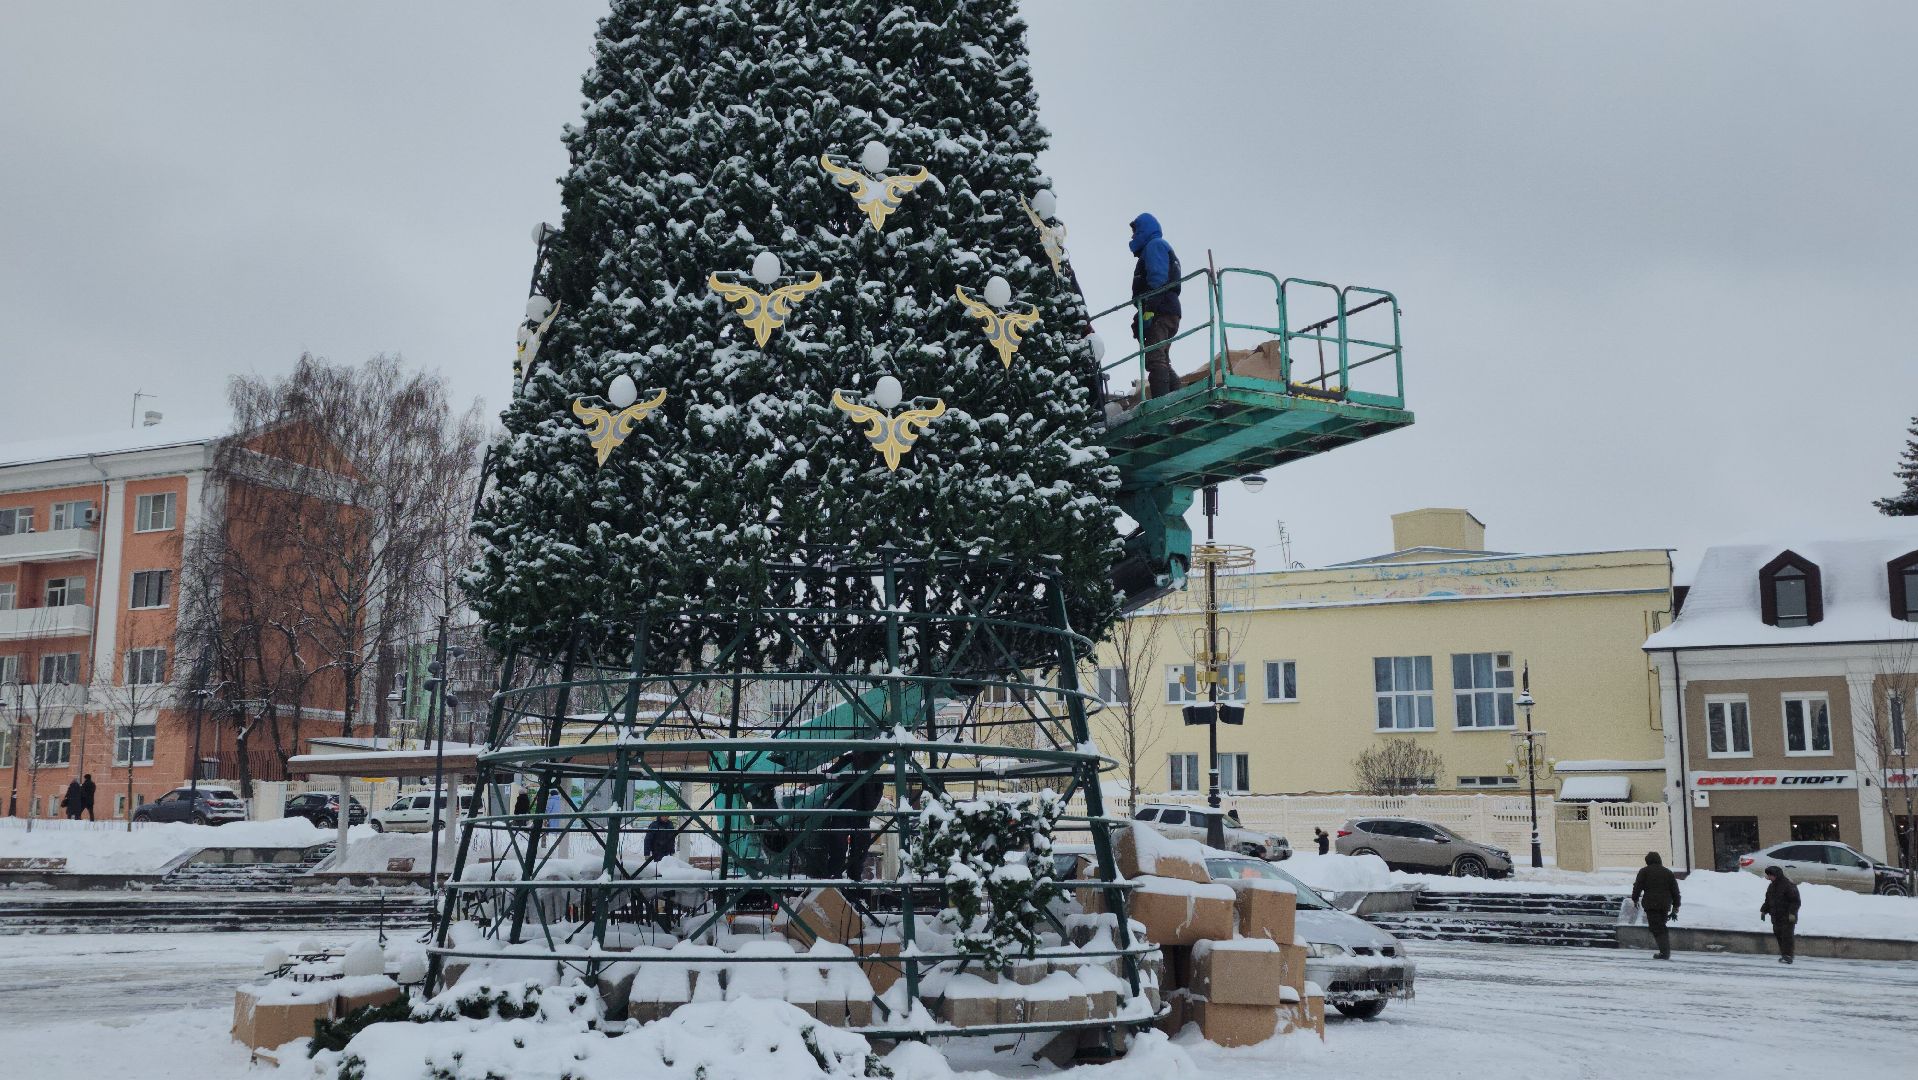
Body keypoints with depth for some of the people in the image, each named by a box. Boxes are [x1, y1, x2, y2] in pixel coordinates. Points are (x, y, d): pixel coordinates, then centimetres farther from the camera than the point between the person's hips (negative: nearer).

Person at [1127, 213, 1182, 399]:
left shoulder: (1155, 245, 0)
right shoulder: (1159, 246, 31)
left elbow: (1157, 279, -15)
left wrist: (1148, 309, -24)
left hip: (1159, 313, -11)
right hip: (1169, 314, 11)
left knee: (1154, 359, -20)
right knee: (1162, 361, 12)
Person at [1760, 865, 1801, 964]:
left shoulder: (1789, 885, -12)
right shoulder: (1772, 886, 14)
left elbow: (1795, 901, -14)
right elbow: (1768, 900, 23)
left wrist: (1792, 913, -21)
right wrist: (1764, 910, 14)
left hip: (1787, 918, -8)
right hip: (1776, 917, 8)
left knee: (1787, 935, -10)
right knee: (1778, 935, 7)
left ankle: (1788, 956, -10)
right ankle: (1784, 954, 14)